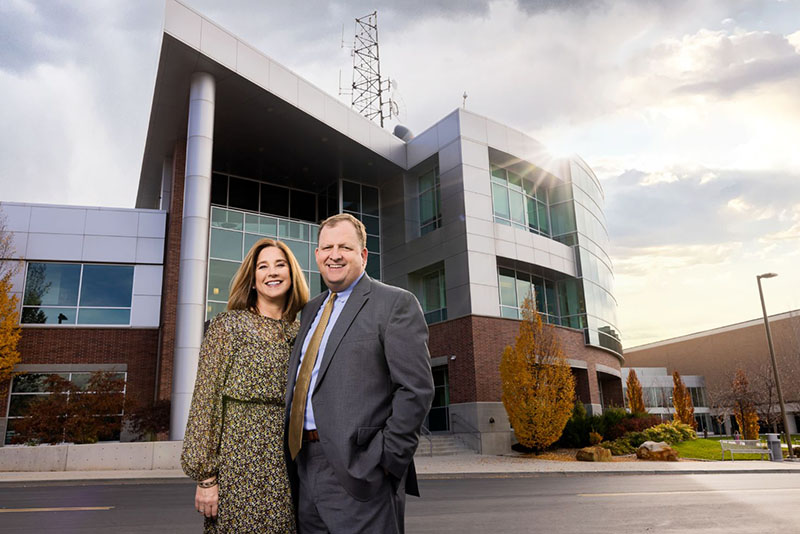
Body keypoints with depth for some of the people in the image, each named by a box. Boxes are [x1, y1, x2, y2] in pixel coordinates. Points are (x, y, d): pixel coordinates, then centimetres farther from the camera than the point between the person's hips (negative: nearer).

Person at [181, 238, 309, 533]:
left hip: (289, 468, 4)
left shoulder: (301, 330, 8)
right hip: (240, 462, -4)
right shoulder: (227, 325, -3)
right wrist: (205, 477, -10)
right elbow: (205, 401, -6)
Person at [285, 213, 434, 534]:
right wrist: (295, 454, 9)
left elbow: (416, 389, -12)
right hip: (304, 469, 7)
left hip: (358, 473, -6)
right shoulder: (311, 310, 17)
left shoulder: (395, 303, -6)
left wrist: (386, 460, -15)